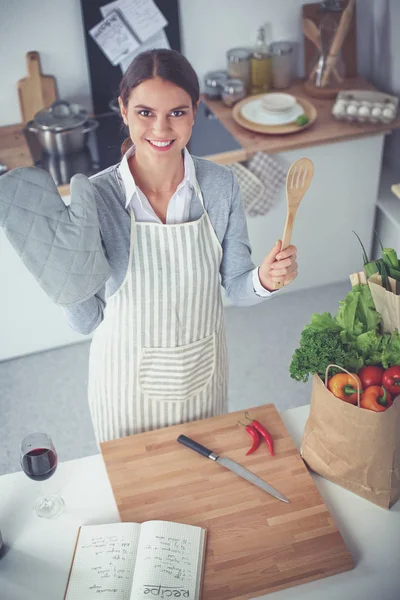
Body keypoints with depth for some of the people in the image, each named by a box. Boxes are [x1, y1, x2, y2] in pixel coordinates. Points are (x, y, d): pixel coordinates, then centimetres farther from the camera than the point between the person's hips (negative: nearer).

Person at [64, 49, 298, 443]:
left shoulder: (220, 185, -15)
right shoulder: (96, 197, -22)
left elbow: (235, 288, -4)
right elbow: (87, 321, -16)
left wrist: (264, 278, -24)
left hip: (202, 371, 2)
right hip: (127, 377, -2)